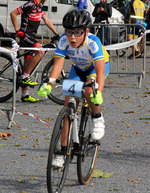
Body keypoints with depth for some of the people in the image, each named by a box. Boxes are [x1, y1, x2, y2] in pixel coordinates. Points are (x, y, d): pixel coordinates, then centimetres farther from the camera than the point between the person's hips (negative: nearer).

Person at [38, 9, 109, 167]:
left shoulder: (93, 42, -36)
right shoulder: (64, 40, -28)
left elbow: (100, 69, -44)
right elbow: (58, 63, -33)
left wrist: (98, 92, -58)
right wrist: (49, 84, -50)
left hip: (98, 67, -3)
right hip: (78, 69, 3)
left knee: (89, 92, -35)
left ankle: (97, 118, -3)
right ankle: (63, 150, -3)